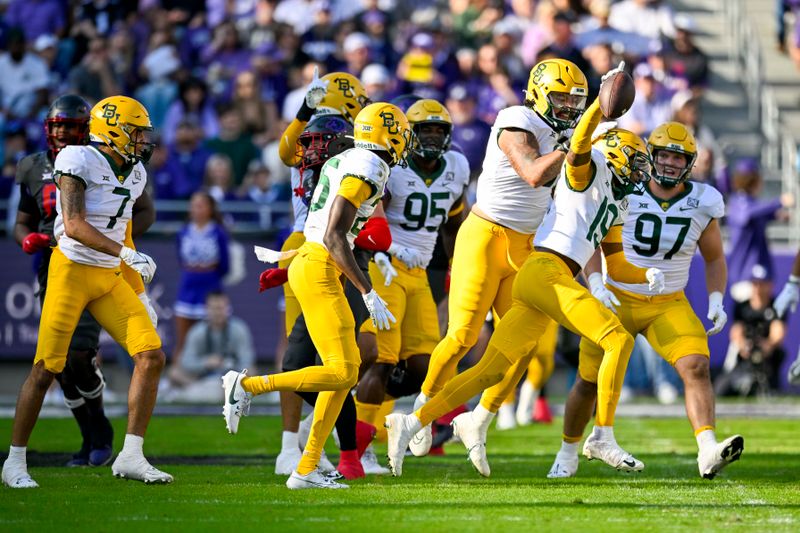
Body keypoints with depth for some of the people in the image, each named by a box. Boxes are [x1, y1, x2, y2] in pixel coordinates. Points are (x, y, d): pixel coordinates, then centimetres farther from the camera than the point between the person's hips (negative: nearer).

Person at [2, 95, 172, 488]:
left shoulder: (134, 174, 10)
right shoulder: (78, 162, -14)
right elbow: (74, 225, -23)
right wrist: (125, 253, -29)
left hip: (110, 278, 7)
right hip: (72, 270, -7)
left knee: (151, 356, -6)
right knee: (46, 369, -5)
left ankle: (131, 456, -1)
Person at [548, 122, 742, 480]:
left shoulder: (701, 204, -5)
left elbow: (714, 259, 9)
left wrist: (716, 301, -5)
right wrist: (596, 285, -21)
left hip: (669, 305, 1)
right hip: (617, 302, -1)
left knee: (696, 368, -23)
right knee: (589, 382, 7)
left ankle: (708, 451, -35)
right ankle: (567, 454, 31)